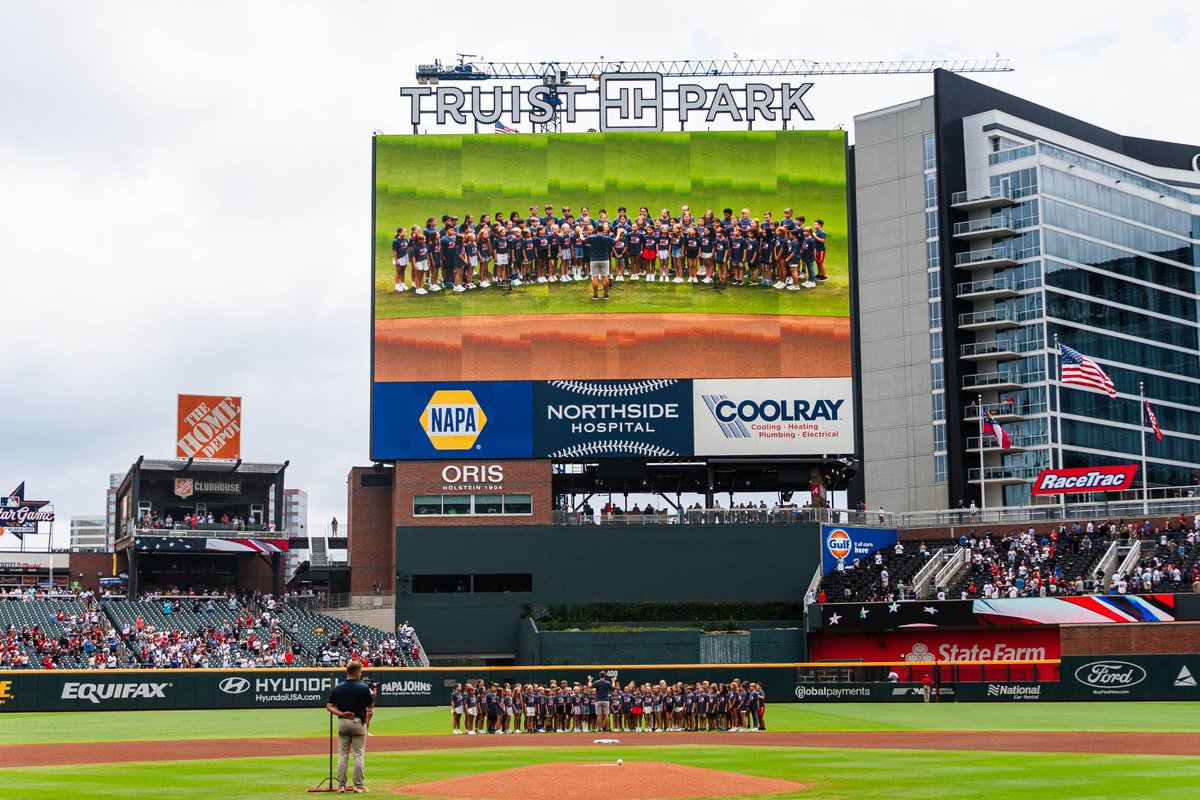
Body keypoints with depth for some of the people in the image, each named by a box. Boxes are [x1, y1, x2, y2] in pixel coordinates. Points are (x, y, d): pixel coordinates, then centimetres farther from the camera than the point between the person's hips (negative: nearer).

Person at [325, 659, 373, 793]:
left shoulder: (337, 688, 0)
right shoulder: (364, 688, -10)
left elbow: (329, 706, -4)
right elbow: (371, 706, 0)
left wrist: (341, 713, -9)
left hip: (342, 722, 3)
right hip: (359, 722, -3)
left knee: (343, 755, 8)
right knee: (358, 755, 3)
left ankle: (341, 785, 8)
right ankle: (358, 786, 2)